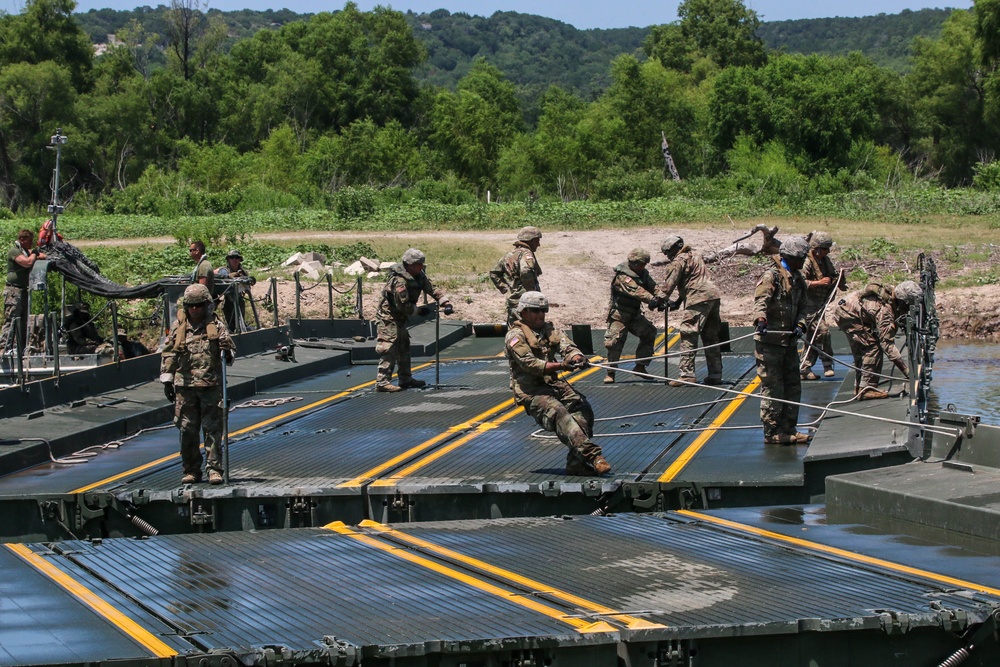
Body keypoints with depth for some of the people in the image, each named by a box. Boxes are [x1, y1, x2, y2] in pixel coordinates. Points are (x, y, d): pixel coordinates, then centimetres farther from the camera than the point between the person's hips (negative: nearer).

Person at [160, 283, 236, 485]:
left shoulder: (216, 325, 5)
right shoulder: (178, 326, 8)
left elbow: (230, 349, 9)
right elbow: (168, 354, 13)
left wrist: (228, 354, -14)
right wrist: (167, 380, 9)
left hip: (211, 385, -2)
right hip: (184, 385, 2)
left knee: (213, 429, -3)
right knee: (187, 430, 4)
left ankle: (215, 469, 1)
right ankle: (191, 470, 13)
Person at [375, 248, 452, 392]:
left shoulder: (419, 276, 2)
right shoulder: (400, 280, -27)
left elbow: (431, 289, 6)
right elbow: (403, 305, -26)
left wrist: (445, 302, -7)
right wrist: (419, 310, -14)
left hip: (400, 317, 10)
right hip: (389, 316, -10)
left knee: (404, 346, 16)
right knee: (389, 348, -14)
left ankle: (406, 379, 26)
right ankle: (382, 382, -17)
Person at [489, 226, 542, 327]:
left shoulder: (510, 254, 16)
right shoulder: (526, 253, -12)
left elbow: (494, 273, 23)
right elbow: (525, 272, -32)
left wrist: (505, 290, 16)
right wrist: (532, 293, -21)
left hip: (511, 302, 9)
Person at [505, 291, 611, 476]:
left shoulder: (550, 330, 21)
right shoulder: (515, 336, 0)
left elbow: (568, 346, 7)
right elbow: (530, 364, -14)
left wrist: (577, 357, -19)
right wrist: (561, 366, -25)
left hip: (553, 384, 6)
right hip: (531, 391, -6)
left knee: (581, 407, -20)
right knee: (558, 413, -31)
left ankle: (577, 462, -25)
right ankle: (591, 454, -43)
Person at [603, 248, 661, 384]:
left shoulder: (643, 273, 5)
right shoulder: (622, 275, -22)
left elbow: (653, 287, -5)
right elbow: (635, 290, -36)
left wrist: (662, 299, -26)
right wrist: (652, 299, -47)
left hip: (635, 314, 8)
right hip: (619, 315, -8)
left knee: (649, 333, 4)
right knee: (614, 342, -13)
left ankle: (640, 366, 11)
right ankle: (610, 373, -2)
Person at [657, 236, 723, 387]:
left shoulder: (679, 260, -3)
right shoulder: (693, 256, 26)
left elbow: (670, 282, -8)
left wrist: (660, 299, 0)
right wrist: (678, 301, 27)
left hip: (699, 299, -9)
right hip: (713, 296, 9)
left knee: (688, 335, -10)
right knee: (710, 337, 13)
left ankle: (687, 374, -17)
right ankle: (715, 374, 14)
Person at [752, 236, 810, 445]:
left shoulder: (797, 279, 15)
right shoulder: (772, 275, -11)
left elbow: (801, 306, 17)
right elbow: (760, 300, -22)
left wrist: (800, 325, -2)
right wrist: (761, 319, -40)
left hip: (788, 340, 9)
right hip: (769, 341, -9)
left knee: (793, 386, 12)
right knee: (772, 388, -6)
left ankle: (787, 430, 21)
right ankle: (771, 433, -1)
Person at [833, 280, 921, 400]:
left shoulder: (891, 291, -5)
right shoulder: (885, 311, -30)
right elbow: (888, 344, -31)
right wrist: (906, 371, -32)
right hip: (847, 315, -10)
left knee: (860, 351, 17)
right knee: (873, 347, -14)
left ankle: (859, 387, 24)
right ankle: (866, 389, -15)